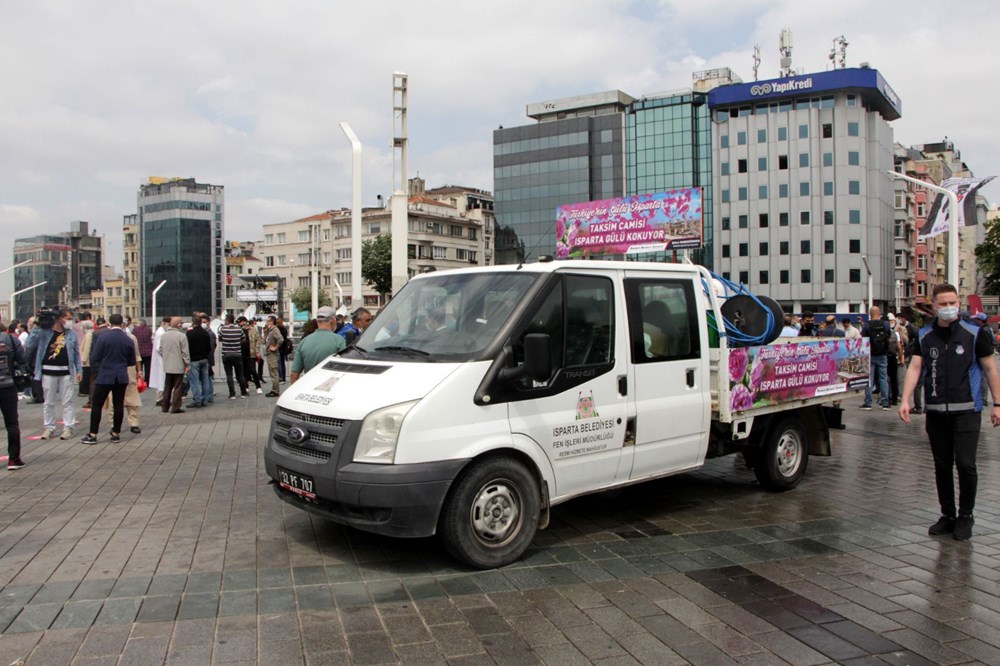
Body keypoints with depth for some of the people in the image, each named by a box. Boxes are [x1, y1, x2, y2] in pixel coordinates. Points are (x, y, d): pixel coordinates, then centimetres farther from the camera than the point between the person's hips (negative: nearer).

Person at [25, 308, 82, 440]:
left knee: (67, 402, 4)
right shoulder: (44, 332, -3)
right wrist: (36, 328, -11)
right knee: (48, 402, 9)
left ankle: (68, 427, 10)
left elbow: (76, 353, 10)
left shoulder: (71, 334, 6)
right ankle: (49, 427, 19)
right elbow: (29, 347, -8)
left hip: (66, 372, 1)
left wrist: (79, 370, 4)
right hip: (48, 371, -1)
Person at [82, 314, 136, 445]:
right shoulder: (128, 340, -1)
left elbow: (94, 358, -7)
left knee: (97, 405, 6)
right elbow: (132, 362, 7)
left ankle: (93, 435, 7)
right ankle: (116, 434, 12)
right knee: (118, 405, 8)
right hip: (121, 377, 3)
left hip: (104, 376, -3)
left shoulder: (103, 338, -10)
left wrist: (96, 365, 15)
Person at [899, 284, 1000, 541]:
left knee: (965, 464, -8)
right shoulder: (924, 336, 5)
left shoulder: (975, 334, -2)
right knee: (942, 466, 10)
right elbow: (915, 368, -1)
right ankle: (947, 515, 23)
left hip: (966, 411, -3)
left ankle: (965, 515, 12)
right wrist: (905, 400, -13)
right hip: (935, 412, 3)